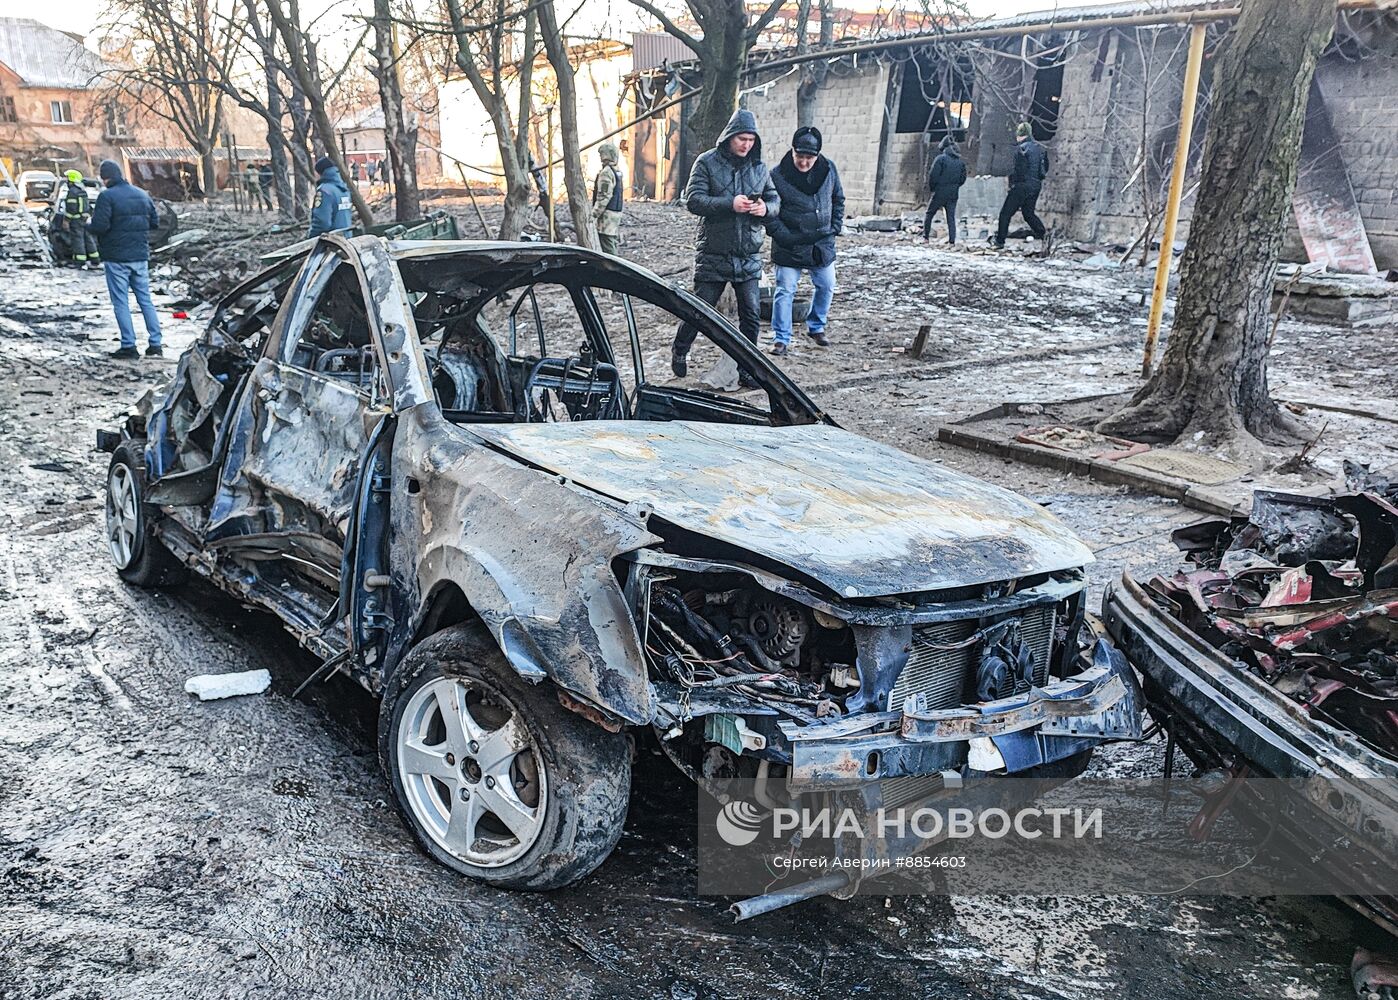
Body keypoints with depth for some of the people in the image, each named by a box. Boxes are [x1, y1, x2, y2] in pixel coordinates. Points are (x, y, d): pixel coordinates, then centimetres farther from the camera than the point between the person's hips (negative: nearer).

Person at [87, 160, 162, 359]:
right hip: (141, 257, 6)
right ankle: (155, 344, 8)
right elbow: (155, 222, 13)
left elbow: (100, 226, -18)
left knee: (121, 302, 1)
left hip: (116, 258, -5)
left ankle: (129, 346, -1)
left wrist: (88, 225, 2)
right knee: (145, 300, 11)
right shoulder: (142, 195, 7)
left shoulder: (107, 197, -12)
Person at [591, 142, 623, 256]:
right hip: (617, 212, 10)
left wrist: (594, 214, -16)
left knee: (608, 248, -9)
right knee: (615, 244, 15)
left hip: (607, 214, -10)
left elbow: (604, 196, -20)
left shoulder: (606, 172, -16)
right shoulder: (617, 172, 14)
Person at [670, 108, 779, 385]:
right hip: (714, 255, -3)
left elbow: (775, 200, 14)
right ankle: (679, 352, 30)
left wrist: (765, 208, -11)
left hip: (749, 257, 3)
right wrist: (729, 204, -24)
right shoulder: (707, 162, -4)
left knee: (751, 315, 2)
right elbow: (692, 199, -12)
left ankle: (746, 367, 14)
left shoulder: (759, 167, 8)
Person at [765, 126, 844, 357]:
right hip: (790, 247, -4)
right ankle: (781, 339, 6)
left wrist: (836, 227, 3)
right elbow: (769, 212, -9)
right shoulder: (777, 176, -14)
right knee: (785, 291, -3)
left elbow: (838, 199, 12)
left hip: (822, 244, 4)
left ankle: (816, 327, 34)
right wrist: (784, 236, -17)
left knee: (826, 286, 13)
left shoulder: (829, 169, -3)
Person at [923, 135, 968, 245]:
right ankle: (952, 240, -2)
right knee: (951, 217, 7)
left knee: (929, 214, 10)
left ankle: (925, 237, 7)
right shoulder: (961, 161, 9)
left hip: (940, 193, -4)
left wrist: (931, 188, 1)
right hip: (953, 194, 4)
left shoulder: (941, 158, -9)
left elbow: (933, 175, -13)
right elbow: (963, 178, 11)